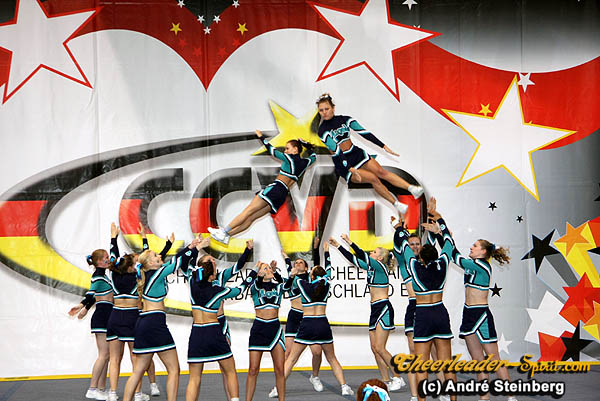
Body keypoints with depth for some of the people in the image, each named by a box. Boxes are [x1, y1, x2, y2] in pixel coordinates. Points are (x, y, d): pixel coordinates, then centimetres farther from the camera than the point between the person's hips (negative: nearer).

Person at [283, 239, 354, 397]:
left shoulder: (304, 284, -3)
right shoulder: (326, 284, 4)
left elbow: (288, 284, 14)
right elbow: (328, 269, 22)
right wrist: (326, 251, 34)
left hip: (307, 325, -2)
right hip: (323, 324, 2)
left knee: (291, 359, 3)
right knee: (332, 358, 14)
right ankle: (344, 387, 4)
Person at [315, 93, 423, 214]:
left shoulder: (344, 119, 1)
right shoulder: (323, 130, -12)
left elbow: (364, 133, -3)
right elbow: (336, 150, -21)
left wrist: (384, 146, -8)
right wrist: (350, 169, -30)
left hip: (357, 153, 4)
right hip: (343, 163, -4)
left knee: (380, 171, -16)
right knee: (372, 178, -20)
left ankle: (411, 188, -25)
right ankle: (396, 204, -18)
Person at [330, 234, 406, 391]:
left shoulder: (380, 266, -9)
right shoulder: (371, 268, 14)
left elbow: (364, 257, -18)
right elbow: (354, 260, 17)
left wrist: (350, 242, -15)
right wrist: (338, 246, 14)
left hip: (384, 308, -9)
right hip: (375, 309, 9)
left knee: (379, 348, -12)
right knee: (374, 348, 5)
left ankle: (398, 378, -3)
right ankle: (386, 381, 8)